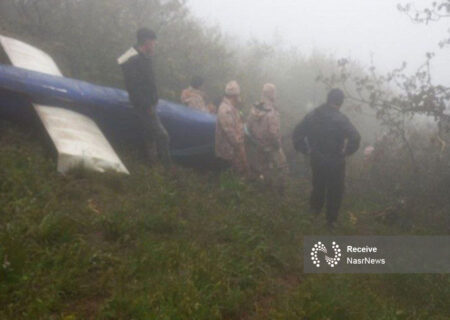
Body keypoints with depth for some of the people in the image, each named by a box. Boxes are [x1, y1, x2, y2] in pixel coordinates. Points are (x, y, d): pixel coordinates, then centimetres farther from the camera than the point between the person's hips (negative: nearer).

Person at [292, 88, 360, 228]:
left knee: (318, 186, 28)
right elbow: (355, 138, -29)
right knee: (335, 191, 14)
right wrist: (345, 152, -15)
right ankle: (331, 219, 25)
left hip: (316, 160, 5)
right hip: (335, 162, -5)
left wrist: (306, 150, 4)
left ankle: (315, 209, 46)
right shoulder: (340, 119, -19)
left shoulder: (312, 115, -3)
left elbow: (297, 134, 0)